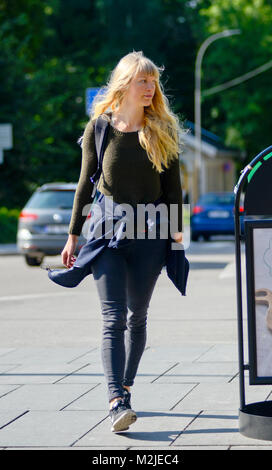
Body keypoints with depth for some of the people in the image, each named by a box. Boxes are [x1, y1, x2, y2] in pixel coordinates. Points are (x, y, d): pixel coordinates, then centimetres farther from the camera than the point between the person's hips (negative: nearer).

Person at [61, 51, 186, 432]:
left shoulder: (163, 129, 4)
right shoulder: (99, 127, 0)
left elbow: (173, 185, 8)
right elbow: (85, 183, 5)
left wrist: (177, 230, 4)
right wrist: (73, 235, 4)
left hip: (149, 235, 2)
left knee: (137, 316, 9)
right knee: (114, 318, -12)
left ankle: (126, 388, 23)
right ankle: (116, 401, -21)